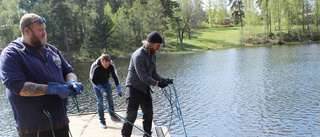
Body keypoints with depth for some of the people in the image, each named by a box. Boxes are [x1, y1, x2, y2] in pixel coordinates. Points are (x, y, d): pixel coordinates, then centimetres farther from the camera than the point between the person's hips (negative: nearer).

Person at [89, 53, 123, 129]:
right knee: (100, 101, -9)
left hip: (106, 82, 3)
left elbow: (115, 76, -14)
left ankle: (112, 116, 29)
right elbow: (92, 79, -20)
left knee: (110, 99, 9)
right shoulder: (95, 66, -32)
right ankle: (102, 121, 2)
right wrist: (101, 89, -29)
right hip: (97, 84, -3)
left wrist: (119, 89, -21)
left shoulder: (111, 64, -24)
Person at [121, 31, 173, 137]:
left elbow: (153, 72, 10)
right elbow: (143, 77, -24)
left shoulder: (152, 54, 7)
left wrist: (163, 80, -6)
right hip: (134, 88, -8)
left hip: (145, 88, 8)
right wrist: (157, 83, -20)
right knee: (132, 114, -7)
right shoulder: (138, 55, -22)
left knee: (148, 113, 14)